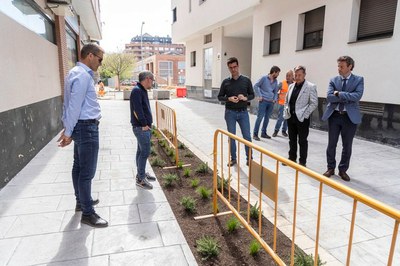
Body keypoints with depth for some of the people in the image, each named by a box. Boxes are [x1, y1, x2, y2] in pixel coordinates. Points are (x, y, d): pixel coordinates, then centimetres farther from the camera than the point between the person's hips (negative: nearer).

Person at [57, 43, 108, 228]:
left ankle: (81, 201, 34)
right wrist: (68, 132, -18)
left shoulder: (79, 73, 15)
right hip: (86, 127, -11)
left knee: (79, 167, 19)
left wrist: (69, 129, 13)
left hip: (82, 126, 11)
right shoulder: (82, 75, -18)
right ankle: (87, 213, 6)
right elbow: (74, 106, -20)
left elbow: (73, 104, 14)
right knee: (87, 171, -4)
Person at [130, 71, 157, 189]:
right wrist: (144, 124, -19)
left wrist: (147, 124, 13)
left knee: (141, 151, 17)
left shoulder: (143, 90, 15)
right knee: (145, 152, -6)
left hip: (145, 127, 10)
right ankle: (140, 179, 3)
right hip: (141, 127, -10)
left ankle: (141, 173, 29)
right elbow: (137, 109, -23)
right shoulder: (137, 91, -16)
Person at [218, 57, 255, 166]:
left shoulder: (246, 80, 1)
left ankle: (249, 158, 14)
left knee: (247, 136, 2)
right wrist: (229, 98, -14)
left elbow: (252, 95, 6)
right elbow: (220, 97, 5)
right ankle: (233, 158, 20)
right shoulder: (225, 82, 2)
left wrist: (245, 98, -15)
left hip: (243, 112, 0)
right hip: (230, 113, 1)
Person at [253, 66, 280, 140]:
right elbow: (256, 86, -4)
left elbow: (275, 91, 19)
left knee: (267, 118, 11)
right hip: (263, 101, -6)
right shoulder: (264, 78, -5)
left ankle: (263, 133, 22)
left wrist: (275, 99, 4)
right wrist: (259, 96, -9)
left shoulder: (275, 81, 11)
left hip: (271, 102, 6)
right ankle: (255, 134, -1)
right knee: (260, 117, -8)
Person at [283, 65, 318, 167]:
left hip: (302, 119, -5)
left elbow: (314, 103, -8)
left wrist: (305, 115, -13)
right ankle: (292, 158, 28)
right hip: (291, 117, 6)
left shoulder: (310, 87, -6)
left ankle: (302, 161, 13)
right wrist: (286, 112, 7)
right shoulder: (291, 86, 11)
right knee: (292, 139, 15)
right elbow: (286, 101, 18)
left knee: (302, 141, 3)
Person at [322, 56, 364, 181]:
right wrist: (347, 98, -14)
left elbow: (357, 96, -15)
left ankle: (343, 170, 22)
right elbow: (329, 97, -10)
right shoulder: (333, 80, 4)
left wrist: (339, 94, -14)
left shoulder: (358, 80, 1)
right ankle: (330, 168, 23)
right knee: (331, 144, 7)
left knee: (347, 146, 7)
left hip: (350, 116, -1)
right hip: (334, 115, 1)